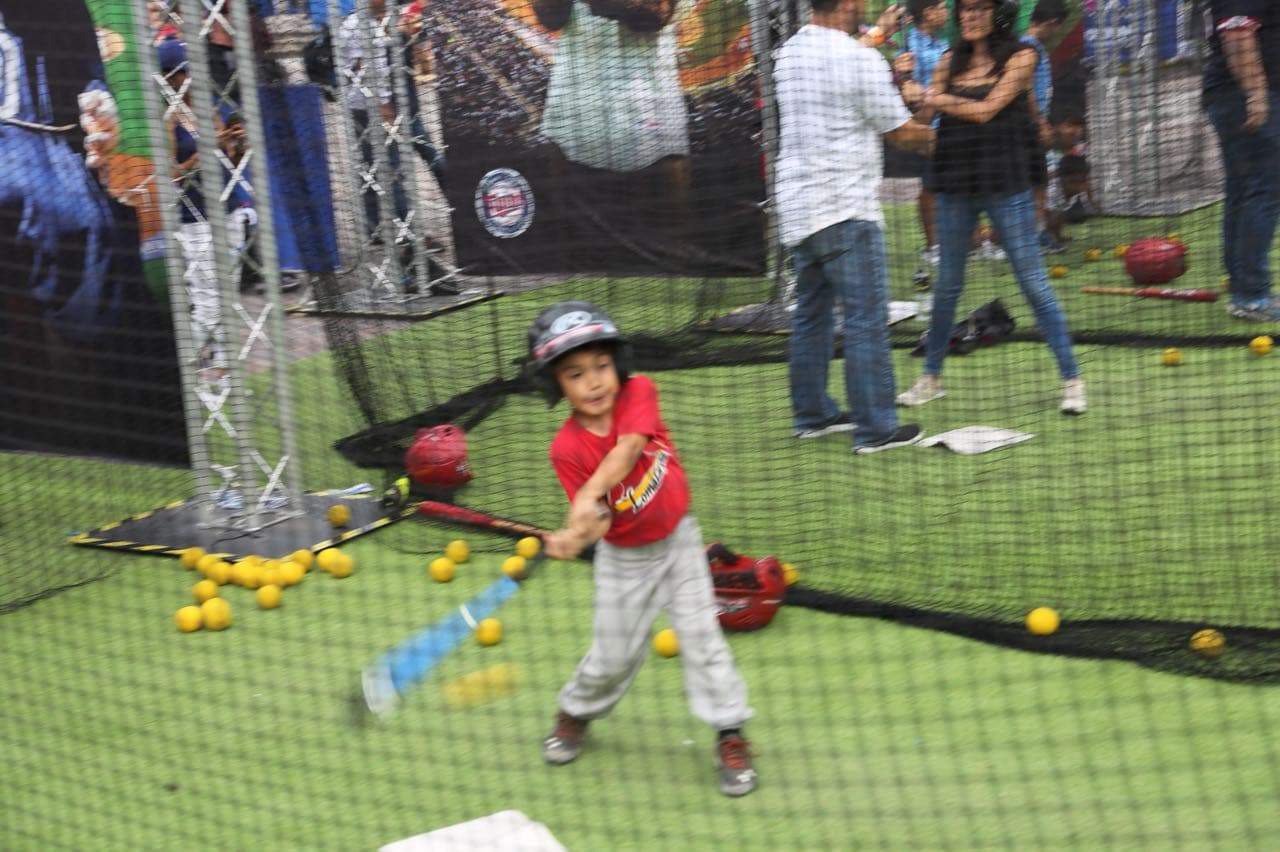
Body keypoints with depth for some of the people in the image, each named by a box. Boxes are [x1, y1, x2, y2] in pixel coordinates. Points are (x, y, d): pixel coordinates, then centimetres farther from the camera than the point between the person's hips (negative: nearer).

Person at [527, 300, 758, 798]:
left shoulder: (639, 392, -16)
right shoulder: (567, 448, -19)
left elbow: (628, 448, -34)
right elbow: (597, 522, -25)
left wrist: (592, 492, -48)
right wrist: (574, 536, -47)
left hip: (678, 539, 1)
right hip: (625, 558, 0)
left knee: (700, 635, -2)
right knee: (613, 657, 9)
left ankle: (730, 736, 9)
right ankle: (576, 712, 38)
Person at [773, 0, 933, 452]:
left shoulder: (790, 53, 9)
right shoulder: (861, 61, -14)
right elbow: (902, 132, -6)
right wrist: (932, 134, 16)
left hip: (796, 207, 8)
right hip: (846, 211, -8)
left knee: (810, 312, 16)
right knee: (867, 317, -3)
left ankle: (811, 413, 25)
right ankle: (875, 428, 0)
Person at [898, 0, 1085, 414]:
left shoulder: (1020, 56, -2)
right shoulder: (951, 61, 9)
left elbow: (986, 109, -13)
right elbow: (922, 115, -1)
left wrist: (939, 100, -4)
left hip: (1006, 182, -4)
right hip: (955, 183, 4)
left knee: (1033, 283, -3)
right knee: (947, 284, 11)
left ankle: (1072, 379, 5)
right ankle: (931, 377, 24)